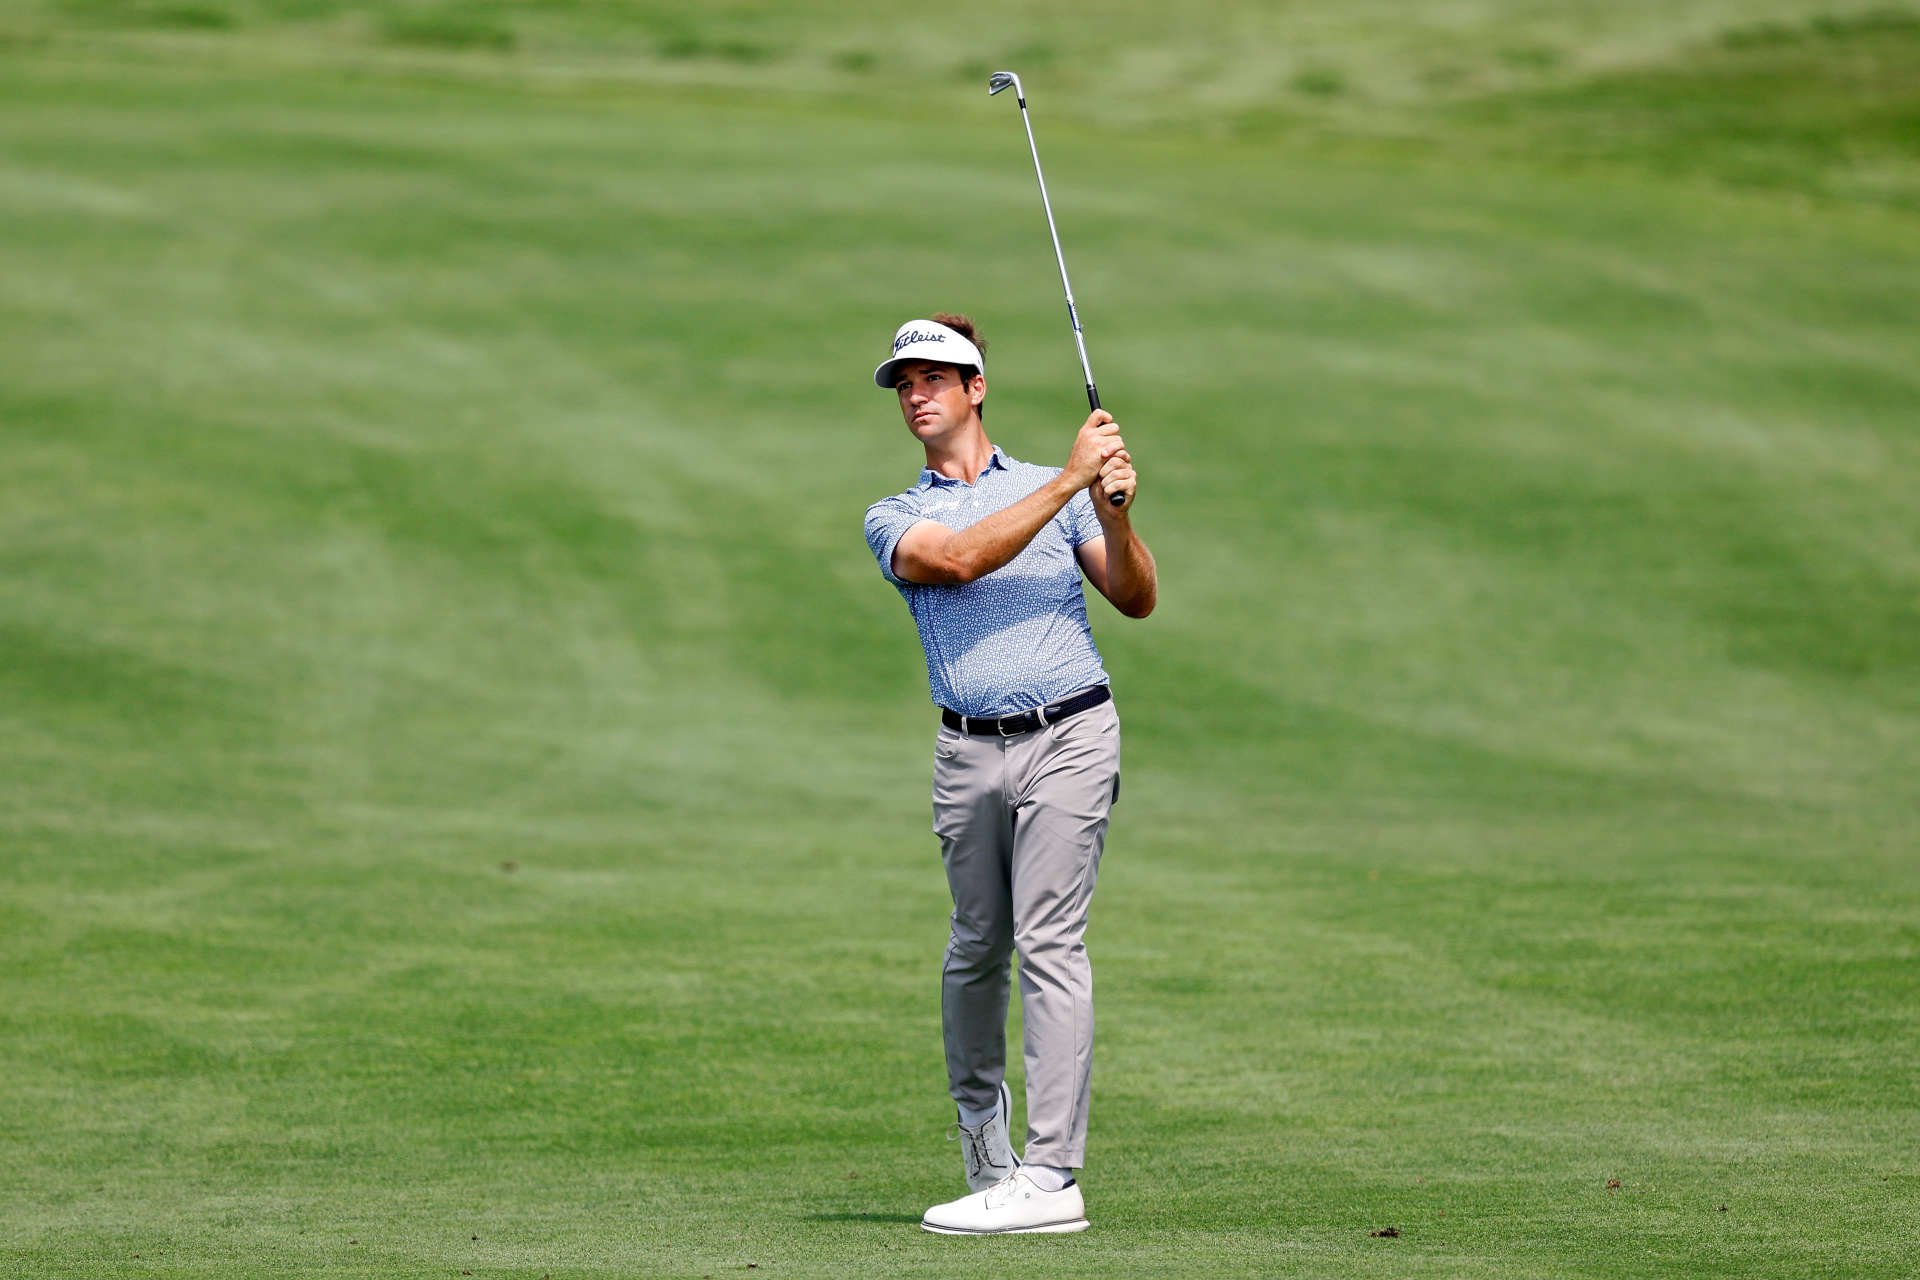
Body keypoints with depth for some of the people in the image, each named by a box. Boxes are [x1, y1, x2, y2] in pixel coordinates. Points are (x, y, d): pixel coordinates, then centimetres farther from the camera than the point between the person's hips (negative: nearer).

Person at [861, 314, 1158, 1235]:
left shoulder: (1054, 489, 14)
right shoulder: (893, 520, 11)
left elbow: (1136, 600, 7)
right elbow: (959, 558, -11)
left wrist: (1114, 513, -11)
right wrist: (1068, 481, -16)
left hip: (1069, 736, -2)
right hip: (970, 752, 2)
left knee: (1049, 943, -11)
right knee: (976, 949, 7)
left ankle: (1051, 1177, -16)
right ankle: (980, 1123, 31)